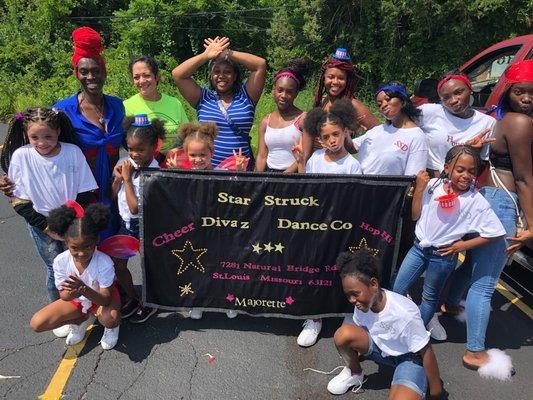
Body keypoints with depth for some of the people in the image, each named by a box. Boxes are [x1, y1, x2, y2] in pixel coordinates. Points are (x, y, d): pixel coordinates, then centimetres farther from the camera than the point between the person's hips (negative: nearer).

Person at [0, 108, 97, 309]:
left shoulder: (73, 151, -11)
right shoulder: (20, 156, -11)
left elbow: (86, 192, -4)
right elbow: (19, 201, -6)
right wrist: (46, 226, -10)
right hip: (42, 226, 0)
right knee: (56, 269, 6)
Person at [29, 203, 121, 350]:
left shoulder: (104, 262, -33)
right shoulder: (60, 261, -23)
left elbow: (105, 299, -31)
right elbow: (63, 296, -15)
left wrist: (84, 289, -50)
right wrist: (70, 294, -41)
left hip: (101, 298, -4)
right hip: (75, 299, 4)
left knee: (109, 318, -36)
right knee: (36, 324, -10)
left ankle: (112, 326, 3)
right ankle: (83, 319, 11)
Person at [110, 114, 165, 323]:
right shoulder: (127, 163, -3)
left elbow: (136, 207, -27)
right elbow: (114, 196, 7)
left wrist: (127, 179, -22)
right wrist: (117, 178, -11)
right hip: (126, 223, 7)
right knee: (117, 263, 15)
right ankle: (133, 298, 36)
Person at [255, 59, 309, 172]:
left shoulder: (303, 119, -1)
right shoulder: (265, 122, 11)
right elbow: (262, 156, 9)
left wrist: (287, 173, -16)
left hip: (294, 174, -3)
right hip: (269, 172, 3)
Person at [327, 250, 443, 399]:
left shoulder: (405, 313, -34)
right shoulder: (363, 303, -17)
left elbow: (426, 352, -21)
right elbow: (359, 330, 4)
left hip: (409, 358, -5)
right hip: (381, 349, 5)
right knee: (343, 334, -23)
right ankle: (355, 373, 6)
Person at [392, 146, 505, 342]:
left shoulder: (477, 201, -16)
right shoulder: (433, 185, -10)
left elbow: (495, 233, -12)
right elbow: (415, 215, -3)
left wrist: (463, 245, -12)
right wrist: (419, 189, -14)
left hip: (443, 255, -3)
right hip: (419, 246, 3)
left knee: (430, 296, 16)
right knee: (397, 290, 10)